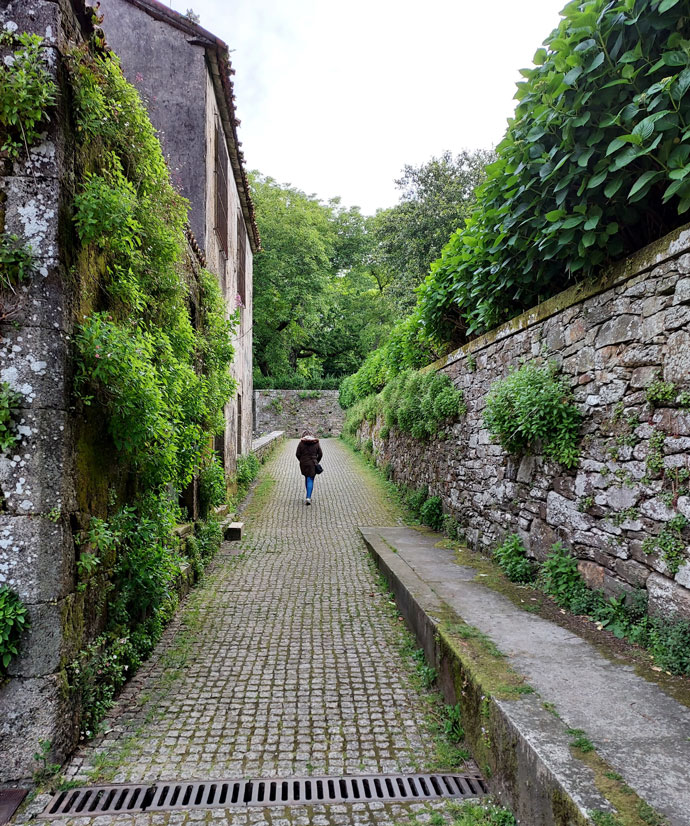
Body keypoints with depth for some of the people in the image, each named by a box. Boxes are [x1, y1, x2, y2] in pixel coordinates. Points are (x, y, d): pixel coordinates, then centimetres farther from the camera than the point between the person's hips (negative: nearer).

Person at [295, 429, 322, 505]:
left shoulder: (301, 443, -5)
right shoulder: (316, 443, -2)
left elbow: (297, 454, -4)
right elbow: (320, 454, -1)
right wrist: (316, 462, 13)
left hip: (303, 464, 1)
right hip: (312, 464, -1)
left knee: (307, 478, 20)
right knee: (310, 480, 0)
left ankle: (308, 496, 27)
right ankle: (308, 497, -13)